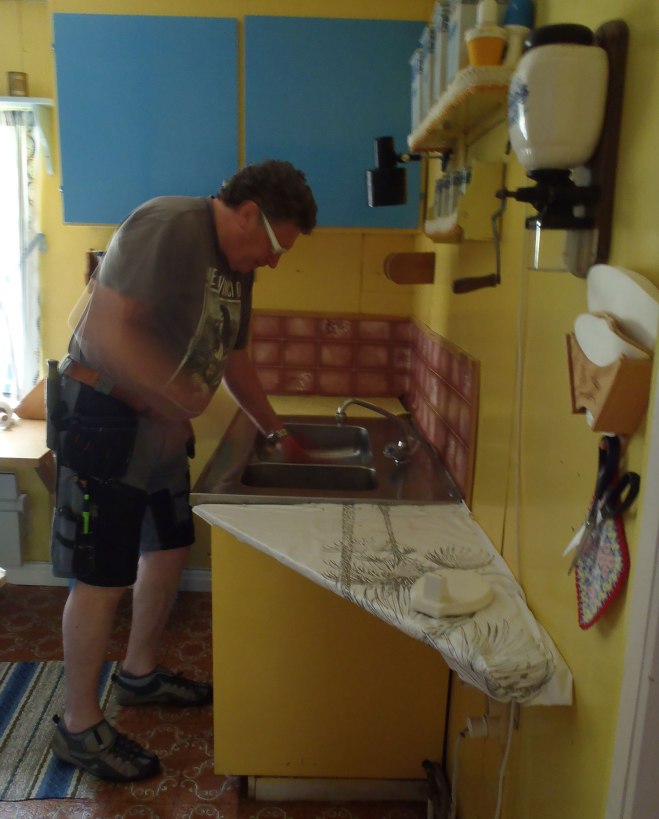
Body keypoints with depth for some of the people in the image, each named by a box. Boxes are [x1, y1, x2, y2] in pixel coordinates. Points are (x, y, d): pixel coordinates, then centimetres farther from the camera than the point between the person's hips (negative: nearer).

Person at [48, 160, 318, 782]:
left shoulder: (236, 265, 9)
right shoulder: (168, 228, -20)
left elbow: (233, 356, 19)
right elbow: (104, 331, -28)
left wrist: (275, 432, 21)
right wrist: (174, 396, -29)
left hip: (161, 425, 9)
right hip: (104, 419, -9)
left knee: (170, 546, 17)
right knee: (102, 578, -1)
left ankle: (139, 673, 39)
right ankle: (78, 725, 18)